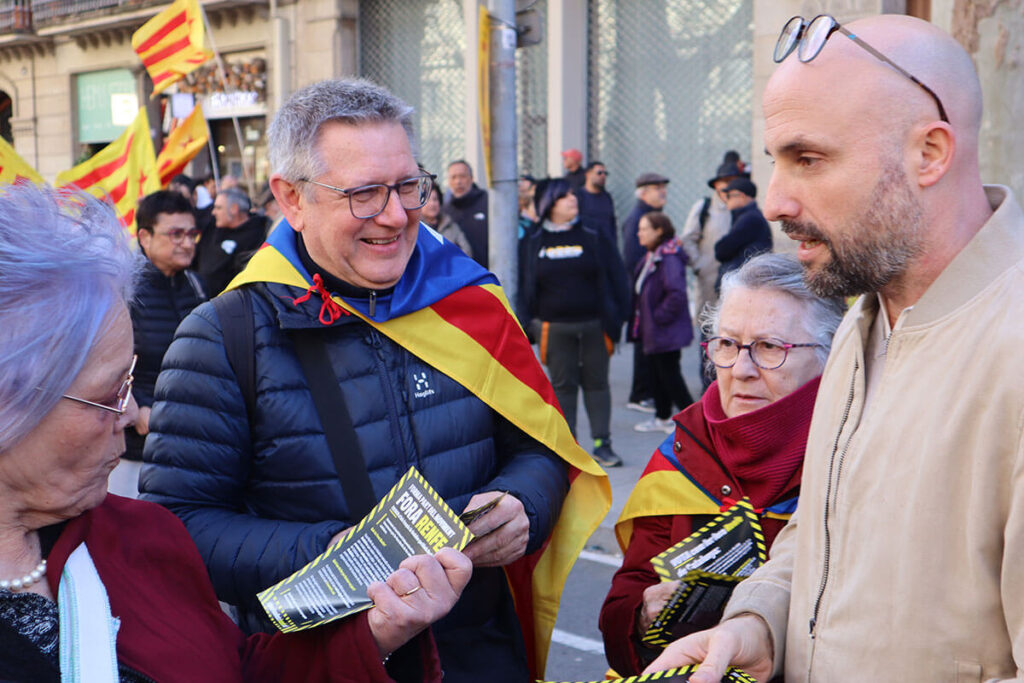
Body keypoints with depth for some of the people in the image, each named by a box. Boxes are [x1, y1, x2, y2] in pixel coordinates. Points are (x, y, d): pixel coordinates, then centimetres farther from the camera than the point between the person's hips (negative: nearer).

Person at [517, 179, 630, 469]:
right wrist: (527, 322, -2)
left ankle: (602, 444, 9)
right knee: (562, 385, 5)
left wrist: (615, 319, -3)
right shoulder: (532, 244, 4)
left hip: (594, 325, 0)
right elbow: (523, 286, 7)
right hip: (554, 328, 0)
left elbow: (615, 279, 4)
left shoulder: (594, 238, 4)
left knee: (596, 382, 3)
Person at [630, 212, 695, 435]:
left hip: (666, 332, -10)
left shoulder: (669, 258, -21)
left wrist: (660, 316, -20)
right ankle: (662, 418, 27)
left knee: (669, 374, -3)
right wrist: (642, 321, 13)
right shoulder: (651, 257, 10)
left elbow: (677, 294, -29)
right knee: (656, 373, 16)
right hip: (652, 331, 10)